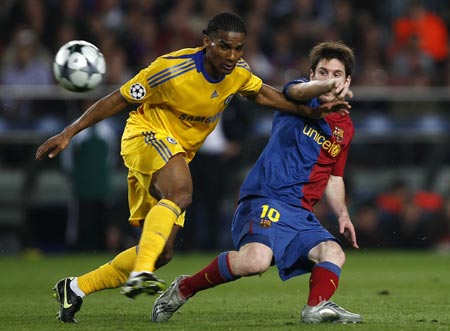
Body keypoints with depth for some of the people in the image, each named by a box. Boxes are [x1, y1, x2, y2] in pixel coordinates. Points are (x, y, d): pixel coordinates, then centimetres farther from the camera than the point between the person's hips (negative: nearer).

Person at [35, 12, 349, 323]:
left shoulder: (238, 73, -5)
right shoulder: (172, 68, -23)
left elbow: (262, 93, 18)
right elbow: (118, 100, -15)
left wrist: (310, 111, 9)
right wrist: (68, 133, -16)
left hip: (175, 155, 7)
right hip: (146, 134, -7)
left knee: (163, 251, 4)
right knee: (181, 193, -38)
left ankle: (75, 288, 15)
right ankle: (140, 274, -48)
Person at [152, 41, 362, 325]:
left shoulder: (344, 128, 19)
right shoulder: (302, 99, 2)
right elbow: (299, 91, -25)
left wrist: (342, 213, 13)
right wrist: (328, 87, -47)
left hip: (301, 213, 7)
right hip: (264, 198, -7)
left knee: (334, 252, -18)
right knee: (256, 259, -29)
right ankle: (184, 288, -10)